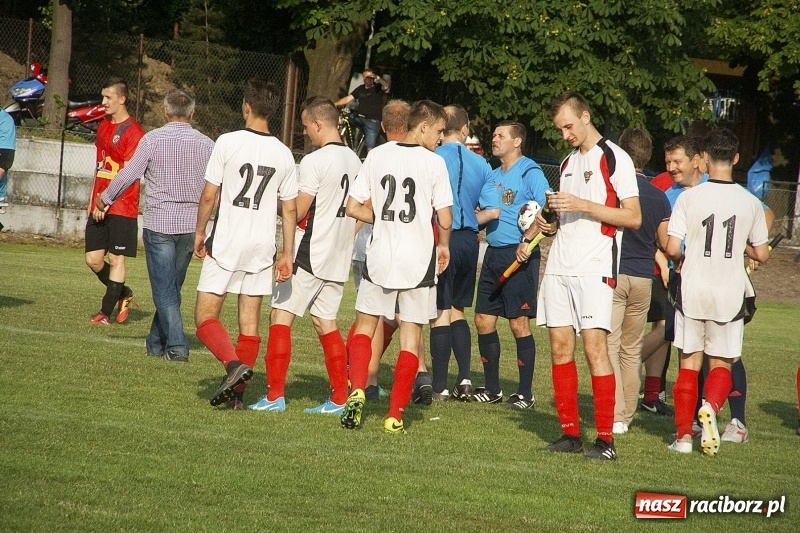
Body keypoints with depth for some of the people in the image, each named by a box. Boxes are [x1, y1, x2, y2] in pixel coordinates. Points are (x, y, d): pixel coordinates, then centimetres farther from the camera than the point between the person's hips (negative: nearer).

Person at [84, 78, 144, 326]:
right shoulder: (103, 127, 15)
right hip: (99, 207, 8)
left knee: (116, 259, -2)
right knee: (93, 259, 5)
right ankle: (122, 294, 25)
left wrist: (106, 201, -18)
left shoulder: (132, 131, -10)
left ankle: (106, 312, 3)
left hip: (121, 207, -8)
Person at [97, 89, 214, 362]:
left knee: (165, 288, -1)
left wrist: (106, 198, 11)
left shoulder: (153, 139, -6)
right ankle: (157, 342, 25)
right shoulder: (206, 144, 3)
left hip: (159, 223, -4)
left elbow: (129, 175, -5)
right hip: (191, 224, 4)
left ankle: (176, 347, -10)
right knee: (172, 287, 15)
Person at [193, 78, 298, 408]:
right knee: (249, 324, 9)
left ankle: (234, 364, -22)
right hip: (262, 247, 4)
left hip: (226, 244, -4)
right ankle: (237, 392, 9)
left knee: (206, 317, 1)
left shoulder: (228, 142, -9)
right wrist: (287, 254, 12)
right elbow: (290, 210, 5)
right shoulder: (284, 154, 3)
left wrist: (199, 233, 7)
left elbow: (209, 196, -7)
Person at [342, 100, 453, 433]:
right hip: (418, 259, -2)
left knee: (365, 324, 17)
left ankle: (357, 390, -4)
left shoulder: (377, 156, 1)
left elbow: (353, 208, 2)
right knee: (411, 334, 6)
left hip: (380, 256, 2)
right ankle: (395, 415, 5)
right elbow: (445, 220, -10)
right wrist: (443, 245, 10)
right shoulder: (434, 163, -8)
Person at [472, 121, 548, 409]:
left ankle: (525, 393, -1)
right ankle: (492, 389, 17)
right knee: (484, 320, 8)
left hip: (519, 256, -8)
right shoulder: (493, 177, 18)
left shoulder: (530, 173, -8)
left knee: (519, 323, -6)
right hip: (493, 254, 8)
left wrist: (527, 240, -24)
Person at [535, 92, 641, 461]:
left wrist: (582, 205, -16)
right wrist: (549, 222, 6)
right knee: (560, 347, 4)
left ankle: (605, 439, -11)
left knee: (595, 347, -13)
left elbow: (633, 217, -9)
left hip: (594, 266, -7)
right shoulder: (568, 162, 20)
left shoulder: (614, 159, -4)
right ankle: (570, 433, 10)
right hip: (559, 264, 7)